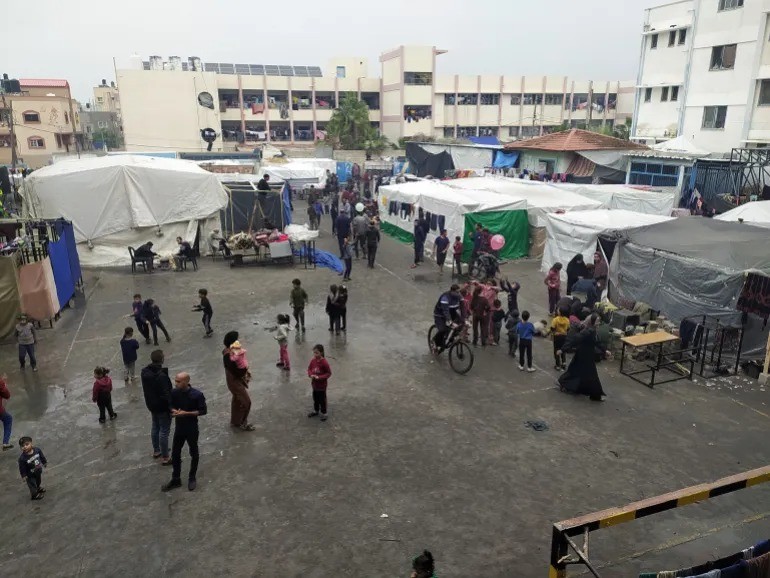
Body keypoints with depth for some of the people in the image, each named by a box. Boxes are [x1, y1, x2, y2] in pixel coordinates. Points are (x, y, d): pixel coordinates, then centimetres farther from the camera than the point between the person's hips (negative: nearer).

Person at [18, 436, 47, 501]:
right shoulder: (22, 458, -35)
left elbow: (42, 456, -5)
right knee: (32, 484, 17)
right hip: (30, 475, -5)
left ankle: (39, 488, 61)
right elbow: (22, 468, -21)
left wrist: (45, 463, 8)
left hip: (39, 471, 5)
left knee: (39, 480, 32)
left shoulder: (37, 450, -24)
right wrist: (24, 476, -13)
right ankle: (34, 494, 43)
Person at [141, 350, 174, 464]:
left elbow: (146, 388, 9)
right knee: (164, 431, 4)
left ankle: (156, 451, 41)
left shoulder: (144, 371, -5)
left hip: (151, 404, 8)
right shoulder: (161, 375, -32)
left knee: (155, 427, 24)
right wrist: (171, 407, -16)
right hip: (162, 407, -8)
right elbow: (166, 394, -28)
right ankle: (165, 458, 15)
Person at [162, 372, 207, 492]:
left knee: (193, 454, 13)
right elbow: (171, 405, 6)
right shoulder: (174, 393, -10)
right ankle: (176, 480, 30)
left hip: (192, 429, -4)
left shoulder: (197, 395, -22)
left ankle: (192, 478, 32)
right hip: (179, 428, 4)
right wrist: (174, 411, -18)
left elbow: (203, 411, -15)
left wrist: (186, 413, -24)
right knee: (175, 454, 12)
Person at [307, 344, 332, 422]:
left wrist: (319, 377, -25)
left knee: (322, 400, 9)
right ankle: (315, 411, 41)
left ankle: (323, 413, 25)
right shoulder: (313, 361, -7)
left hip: (322, 385, -5)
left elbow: (329, 373, -17)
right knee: (315, 398, 22)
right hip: (314, 384, 5)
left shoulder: (324, 362, -23)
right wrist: (311, 375, -15)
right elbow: (309, 369, 7)